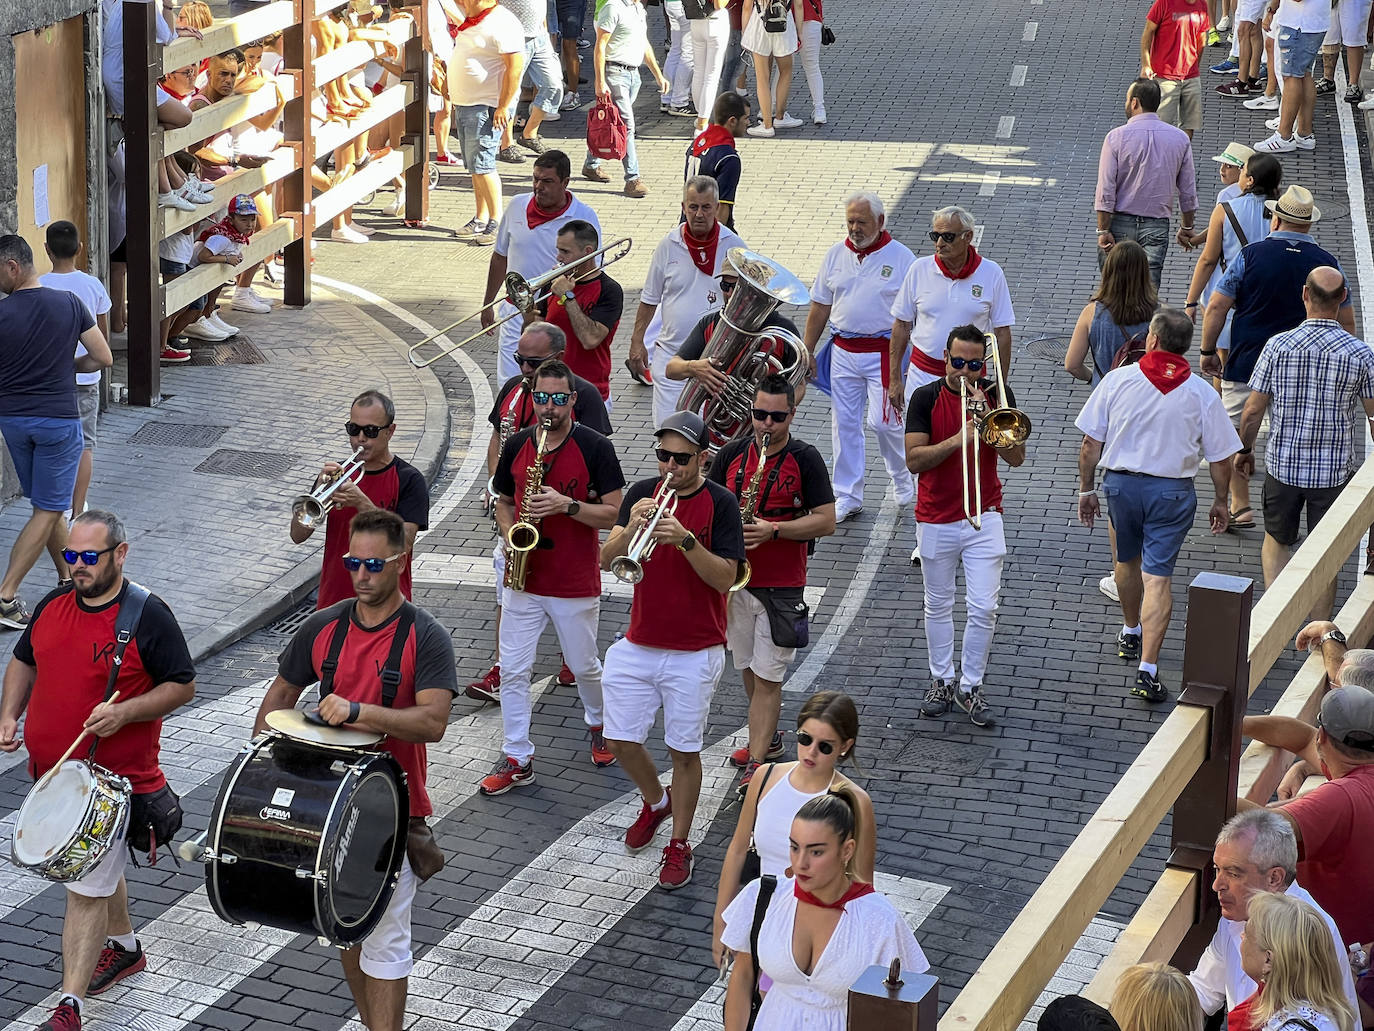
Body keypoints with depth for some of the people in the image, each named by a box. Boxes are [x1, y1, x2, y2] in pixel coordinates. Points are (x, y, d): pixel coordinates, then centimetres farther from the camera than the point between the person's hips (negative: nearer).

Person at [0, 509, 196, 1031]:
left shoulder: (148, 616, -13)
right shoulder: (53, 605, 4)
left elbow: (182, 686, -9)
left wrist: (124, 712, -22)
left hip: (114, 781, -7)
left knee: (87, 889, -9)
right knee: (101, 867, 24)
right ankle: (123, 946, 47)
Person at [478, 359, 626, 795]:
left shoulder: (595, 448, -9)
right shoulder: (517, 447, 4)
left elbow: (613, 514, -9)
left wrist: (566, 505, -23)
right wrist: (510, 535, -5)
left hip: (576, 586, -3)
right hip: (524, 580, 3)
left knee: (584, 667, 12)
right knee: (512, 670, 2)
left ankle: (599, 724, 41)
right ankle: (517, 759, 11)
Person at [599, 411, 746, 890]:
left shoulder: (720, 503, -9)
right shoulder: (643, 492, 2)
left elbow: (725, 578, -15)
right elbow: (607, 560, -5)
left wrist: (686, 540, -28)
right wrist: (632, 529, -24)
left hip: (694, 653, -4)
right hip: (639, 645, 4)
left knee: (684, 751, 4)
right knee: (621, 741, 8)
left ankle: (679, 845, 18)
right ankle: (656, 801, 37)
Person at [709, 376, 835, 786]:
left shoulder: (805, 459, -7)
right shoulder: (731, 454, 4)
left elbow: (826, 521, -10)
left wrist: (773, 529, -21)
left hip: (782, 586, -5)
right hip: (735, 579, 5)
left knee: (767, 677, -5)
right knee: (749, 670, 16)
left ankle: (756, 763, -4)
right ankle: (768, 738, 35)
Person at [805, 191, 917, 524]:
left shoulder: (900, 257, -5)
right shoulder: (835, 256, 6)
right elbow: (820, 308, 12)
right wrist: (806, 352, 9)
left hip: (882, 353, -4)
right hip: (843, 352, 4)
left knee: (884, 422, -5)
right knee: (844, 424, 6)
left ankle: (903, 480, 22)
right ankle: (847, 497, 15)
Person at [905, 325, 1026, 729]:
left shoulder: (997, 394, -2)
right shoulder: (926, 398, -6)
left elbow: (1016, 457, -7)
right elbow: (913, 460, -14)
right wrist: (958, 439, -26)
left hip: (984, 518, 0)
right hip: (936, 519, 0)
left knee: (984, 609, -3)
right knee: (938, 606, 12)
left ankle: (970, 687, 10)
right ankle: (941, 681, 27)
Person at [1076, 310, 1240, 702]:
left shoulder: (1117, 379, -8)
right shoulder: (1201, 393, -7)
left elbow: (1091, 442, -4)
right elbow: (1220, 457, -2)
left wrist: (1086, 488, 8)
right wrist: (1220, 501, 13)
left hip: (1121, 483, 1)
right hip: (1172, 492, -1)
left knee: (1127, 560, 25)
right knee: (1157, 577, -2)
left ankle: (1130, 633, 45)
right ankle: (1147, 669, -9)